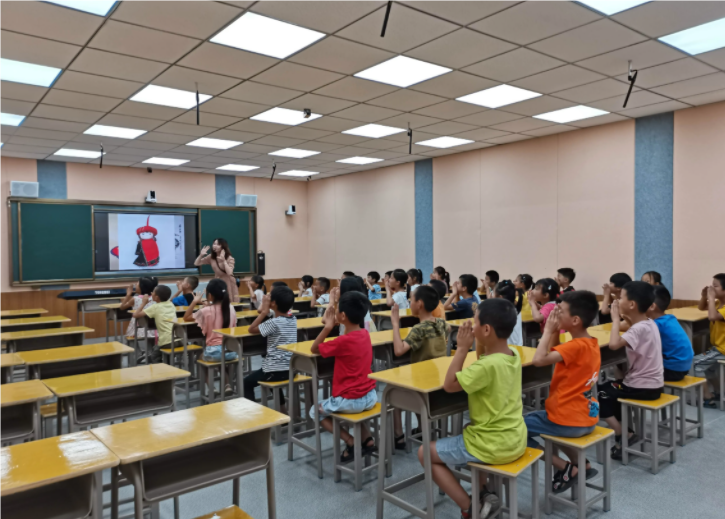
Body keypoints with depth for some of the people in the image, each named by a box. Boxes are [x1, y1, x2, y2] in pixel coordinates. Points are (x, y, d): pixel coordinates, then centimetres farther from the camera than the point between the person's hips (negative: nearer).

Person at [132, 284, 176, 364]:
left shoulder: (155, 307, -1)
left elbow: (135, 315, -1)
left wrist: (143, 303, 10)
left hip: (167, 341, -6)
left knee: (151, 357, 23)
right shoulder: (171, 304, 14)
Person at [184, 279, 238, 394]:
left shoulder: (206, 311, -11)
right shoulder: (231, 308, 0)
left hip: (213, 352, -3)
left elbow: (186, 318, 1)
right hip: (231, 350, 3)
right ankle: (228, 384, 23)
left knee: (201, 357, 32)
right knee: (230, 355, 39)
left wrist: (195, 302, 0)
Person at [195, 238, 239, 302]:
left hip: (228, 284, -4)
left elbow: (229, 273, -28)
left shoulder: (229, 258, -14)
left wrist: (224, 260, -33)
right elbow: (196, 264, 2)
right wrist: (201, 255, -16)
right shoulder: (211, 257, -1)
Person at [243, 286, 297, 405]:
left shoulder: (274, 323, -20)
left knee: (247, 382, 16)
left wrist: (264, 311, -9)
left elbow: (251, 329, -8)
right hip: (291, 369, 8)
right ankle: (281, 406, 38)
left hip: (276, 370, -8)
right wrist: (266, 311, 2)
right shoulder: (293, 319, 1)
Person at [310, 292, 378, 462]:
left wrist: (328, 326, -12)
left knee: (315, 412, 16)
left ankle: (350, 442, 5)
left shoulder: (343, 341, -22)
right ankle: (367, 439, 19)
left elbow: (314, 349, -9)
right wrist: (331, 325, 5)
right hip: (370, 396, 7)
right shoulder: (365, 334, -1)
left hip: (351, 400, -7)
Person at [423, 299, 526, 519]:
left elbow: (449, 385, -18)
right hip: (516, 441, 8)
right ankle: (485, 493, 22)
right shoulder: (513, 354, -2)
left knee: (425, 453, 5)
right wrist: (479, 346, 1)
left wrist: (462, 348, -17)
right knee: (461, 436, 34)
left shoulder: (488, 365, -27)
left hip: (494, 446, -8)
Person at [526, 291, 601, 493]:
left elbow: (539, 360, -35)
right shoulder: (591, 343, 3)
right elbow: (553, 354, 13)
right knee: (531, 418, 30)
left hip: (569, 421, -9)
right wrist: (555, 331, 1)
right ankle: (581, 463, 24)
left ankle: (566, 468, 1)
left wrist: (549, 330, -23)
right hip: (586, 418, 9)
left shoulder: (576, 346, -25)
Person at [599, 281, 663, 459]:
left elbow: (614, 344, -41)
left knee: (600, 394, -1)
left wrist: (616, 318, -28)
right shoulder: (649, 323, 3)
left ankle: (624, 436, 2)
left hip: (644, 387, -9)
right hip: (652, 384, 9)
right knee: (611, 388, 24)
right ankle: (625, 430, 20)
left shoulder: (639, 329, -26)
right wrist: (625, 318, 3)